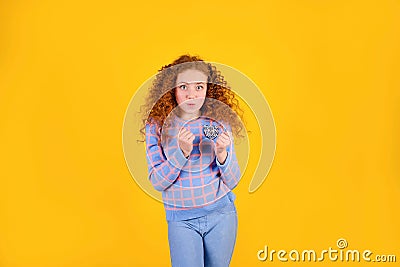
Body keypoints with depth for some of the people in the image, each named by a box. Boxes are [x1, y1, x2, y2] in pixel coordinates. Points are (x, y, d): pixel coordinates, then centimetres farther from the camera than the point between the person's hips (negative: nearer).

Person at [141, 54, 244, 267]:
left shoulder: (220, 123, -5)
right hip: (181, 219, -1)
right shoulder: (157, 125, -8)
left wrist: (222, 154, -22)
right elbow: (157, 182, -10)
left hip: (221, 212, 2)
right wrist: (182, 152, -24)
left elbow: (233, 181, -2)